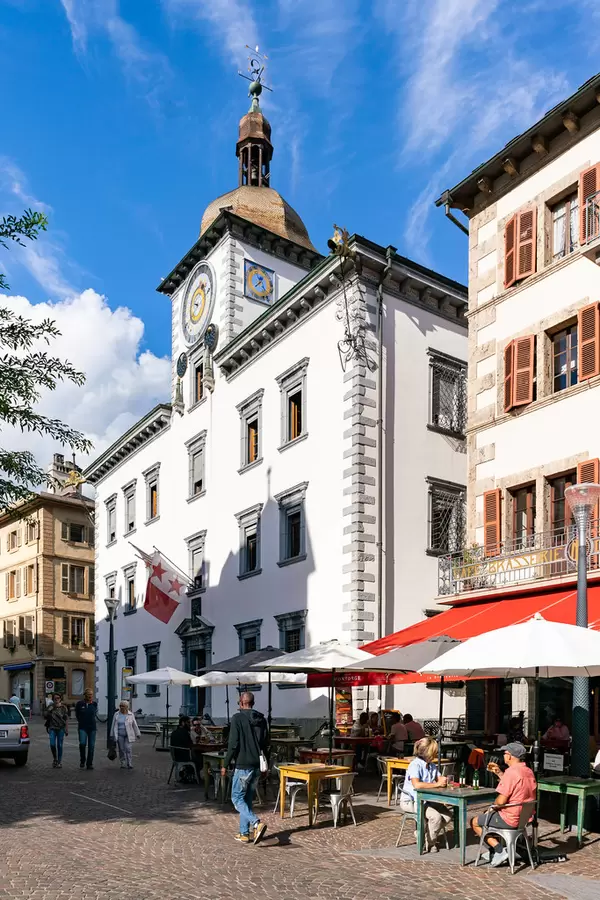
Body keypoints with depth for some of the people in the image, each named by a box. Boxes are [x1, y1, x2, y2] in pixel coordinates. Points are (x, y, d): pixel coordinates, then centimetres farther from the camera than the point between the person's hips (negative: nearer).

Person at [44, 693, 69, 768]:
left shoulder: (63, 708, 1)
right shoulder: (50, 707, 5)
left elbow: (66, 719, 2)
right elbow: (45, 716, 2)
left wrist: (67, 729, -3)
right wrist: (49, 710, -13)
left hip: (61, 728, -1)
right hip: (52, 728, 1)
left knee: (59, 745, 1)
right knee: (52, 744, -7)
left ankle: (59, 762, 12)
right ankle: (55, 759, 16)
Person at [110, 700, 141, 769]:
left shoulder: (131, 715, 2)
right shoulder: (116, 714, 3)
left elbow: (134, 725, 6)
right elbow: (113, 725, 7)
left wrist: (138, 734, 7)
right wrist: (112, 735, 6)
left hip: (128, 735, -1)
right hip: (119, 735, 1)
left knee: (128, 748, -10)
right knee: (121, 749, 2)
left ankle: (130, 764, -7)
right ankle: (123, 763, 13)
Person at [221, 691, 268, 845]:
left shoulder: (238, 718, -11)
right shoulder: (262, 720, 9)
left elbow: (233, 744, -14)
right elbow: (264, 744, 15)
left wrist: (225, 765, -7)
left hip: (243, 765, -7)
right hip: (257, 766, 7)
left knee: (237, 798, 0)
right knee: (247, 799, 15)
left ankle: (257, 823, -18)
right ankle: (244, 833, 16)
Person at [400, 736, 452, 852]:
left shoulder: (432, 766, 7)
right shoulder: (415, 765, -19)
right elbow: (416, 784, -32)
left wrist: (443, 780, -20)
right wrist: (437, 784, -28)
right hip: (410, 801, -8)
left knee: (447, 815, -9)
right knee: (436, 816, -26)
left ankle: (424, 835, 9)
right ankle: (429, 843, 0)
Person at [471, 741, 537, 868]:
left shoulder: (511, 772, -24)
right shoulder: (528, 771, 5)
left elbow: (501, 801, -23)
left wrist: (494, 806, -2)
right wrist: (499, 772, 16)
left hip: (510, 819, -9)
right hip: (525, 817, 9)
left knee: (475, 822, 8)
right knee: (488, 815, 30)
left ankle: (500, 850, -1)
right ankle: (493, 852, 28)